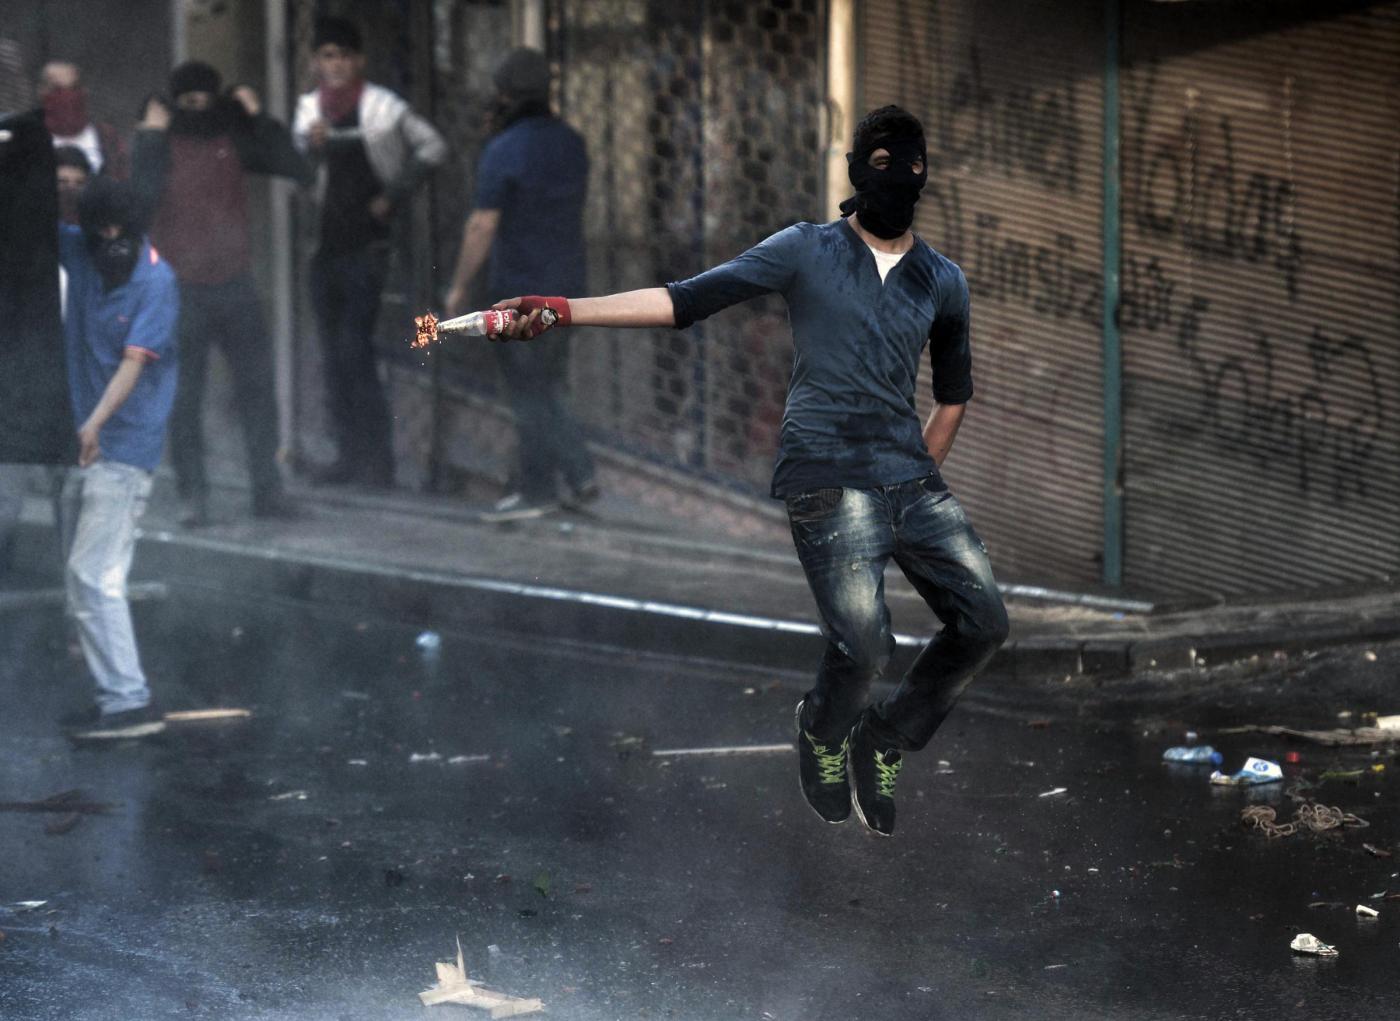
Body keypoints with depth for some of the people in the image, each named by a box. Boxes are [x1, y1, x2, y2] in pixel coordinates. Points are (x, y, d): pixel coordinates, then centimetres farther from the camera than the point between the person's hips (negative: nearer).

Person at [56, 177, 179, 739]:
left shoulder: (157, 282, -14)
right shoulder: (79, 250, 4)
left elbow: (133, 363, -20)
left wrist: (96, 422, -34)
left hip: (125, 446, -8)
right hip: (83, 442, 8)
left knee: (94, 577, -14)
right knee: (81, 581, 11)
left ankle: (129, 700, -13)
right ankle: (116, 692, 16)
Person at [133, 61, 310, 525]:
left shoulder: (232, 139, 5)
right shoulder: (155, 142, -3)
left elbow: (297, 168, -3)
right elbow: (144, 192, -21)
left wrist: (259, 117, -7)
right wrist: (152, 135, -17)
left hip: (235, 284, 3)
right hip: (182, 290, -3)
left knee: (257, 387, 3)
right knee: (184, 397, 2)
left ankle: (268, 490, 10)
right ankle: (193, 495, 10)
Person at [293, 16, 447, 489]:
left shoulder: (382, 107, -5)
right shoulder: (309, 110, 9)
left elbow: (432, 148, -1)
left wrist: (393, 197, -5)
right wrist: (310, 145, -12)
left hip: (365, 242, -6)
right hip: (323, 245, 6)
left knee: (354, 351, -13)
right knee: (336, 355, 8)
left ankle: (377, 460, -9)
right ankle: (349, 454, 14)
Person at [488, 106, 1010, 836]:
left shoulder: (942, 282, 14)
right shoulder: (806, 251, 3)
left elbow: (954, 391, 28)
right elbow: (686, 300, -4)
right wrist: (562, 310, -13)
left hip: (911, 481, 5)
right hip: (828, 477, -5)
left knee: (983, 620, -6)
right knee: (862, 645, -20)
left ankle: (885, 741, 18)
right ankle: (824, 732, 16)